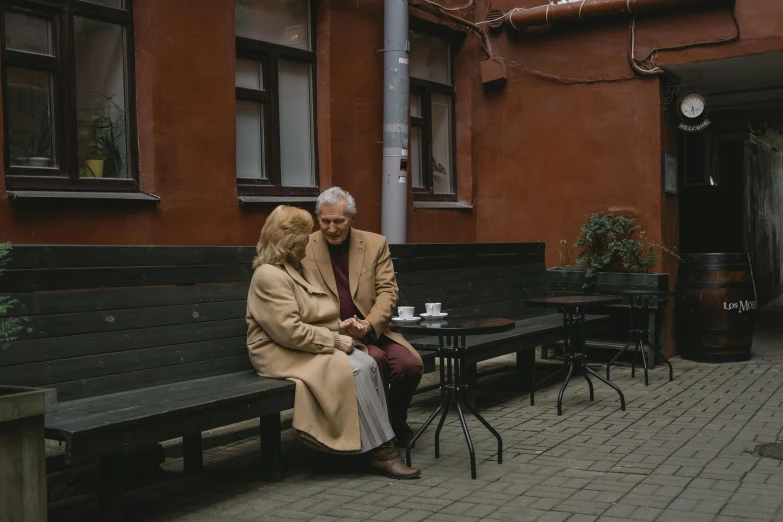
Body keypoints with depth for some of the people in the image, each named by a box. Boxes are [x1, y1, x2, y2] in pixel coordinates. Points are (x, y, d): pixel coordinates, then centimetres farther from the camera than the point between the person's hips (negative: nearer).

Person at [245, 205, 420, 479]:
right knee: (356, 371, -27)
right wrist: (334, 340, -17)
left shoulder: (297, 268, 16)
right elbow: (290, 332, -23)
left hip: (312, 346, 9)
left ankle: (383, 445, -18)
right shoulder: (269, 275, -16)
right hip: (285, 354, -9)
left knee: (367, 363, -18)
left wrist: (337, 327, 6)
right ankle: (380, 451, -19)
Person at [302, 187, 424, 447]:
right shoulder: (304, 248, -1)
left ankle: (396, 421, 7)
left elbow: (388, 291, -1)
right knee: (375, 360, -30)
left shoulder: (376, 244, 4)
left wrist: (369, 324, -19)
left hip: (374, 331, 3)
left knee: (410, 364, -22)